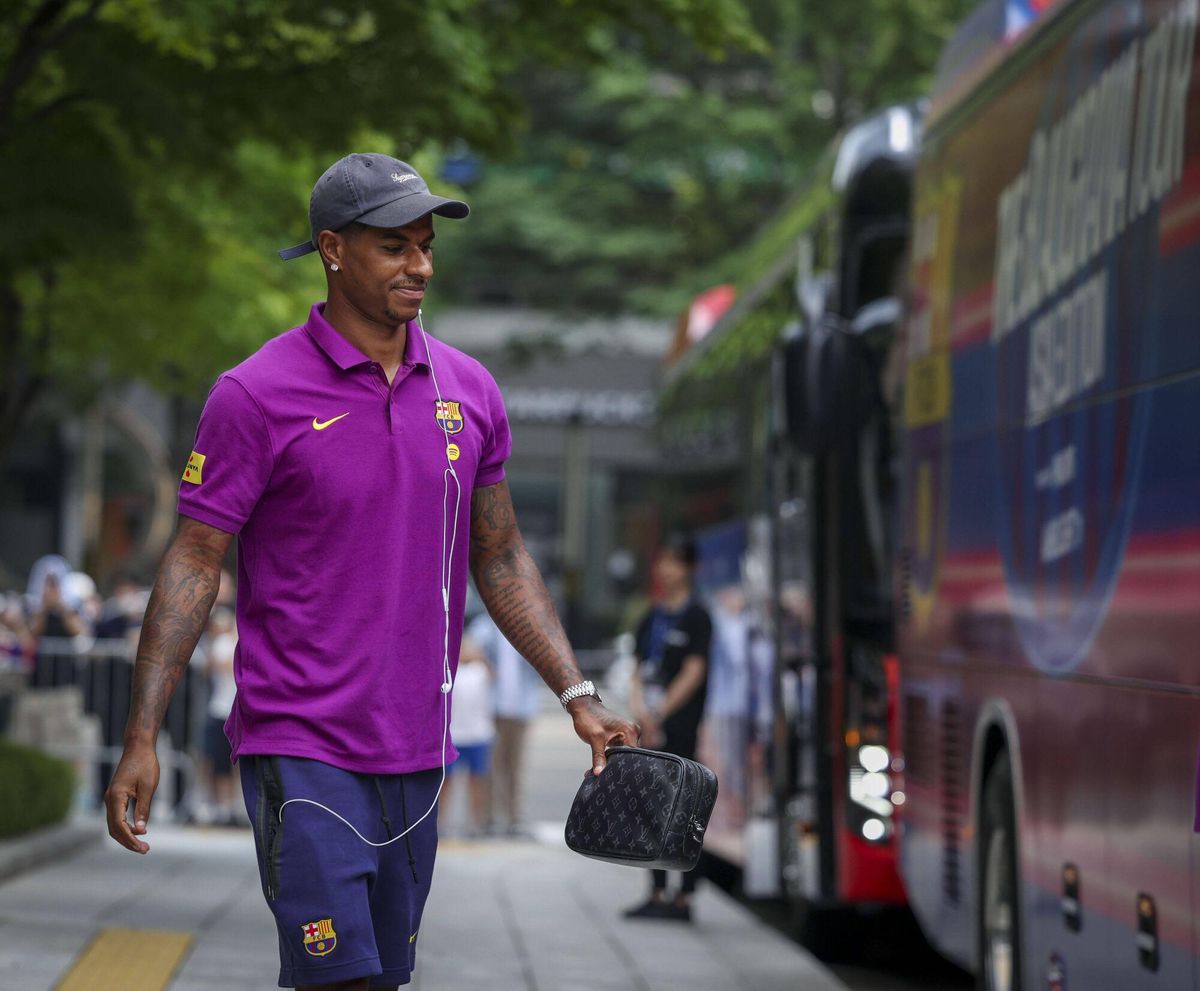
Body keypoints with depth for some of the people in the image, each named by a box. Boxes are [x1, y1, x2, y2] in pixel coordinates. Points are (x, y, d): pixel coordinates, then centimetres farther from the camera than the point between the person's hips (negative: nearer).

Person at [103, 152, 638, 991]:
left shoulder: (468, 391, 7)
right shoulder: (257, 396, -8)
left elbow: (500, 558, 16)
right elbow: (194, 564, -7)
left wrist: (578, 695, 8)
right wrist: (142, 739, -13)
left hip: (416, 751, 5)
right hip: (300, 746, -5)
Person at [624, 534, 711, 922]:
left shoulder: (695, 617, -4)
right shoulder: (652, 617, 16)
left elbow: (694, 672, -10)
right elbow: (639, 669, 14)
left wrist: (660, 712, -12)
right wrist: (639, 707, -4)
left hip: (680, 725, -7)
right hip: (651, 726, 7)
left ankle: (684, 896, -6)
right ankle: (658, 893, 15)